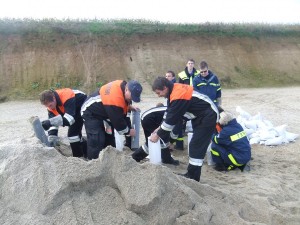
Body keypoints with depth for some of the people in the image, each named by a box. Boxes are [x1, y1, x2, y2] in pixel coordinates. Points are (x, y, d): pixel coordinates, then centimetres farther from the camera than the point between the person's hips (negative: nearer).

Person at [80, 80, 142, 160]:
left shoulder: (122, 86, -10)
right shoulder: (115, 98, -37)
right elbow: (117, 120, -28)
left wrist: (129, 106, 1)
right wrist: (128, 131, -14)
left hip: (103, 113, 10)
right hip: (91, 114, -10)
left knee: (109, 138, 13)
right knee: (97, 141, -19)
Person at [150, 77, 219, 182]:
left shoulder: (178, 96, -28)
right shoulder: (175, 89, 1)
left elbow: (172, 118, -23)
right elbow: (170, 114, 10)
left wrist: (158, 134, -13)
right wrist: (160, 128, 7)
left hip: (208, 117, -10)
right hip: (200, 115, 10)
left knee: (196, 146, -9)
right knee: (195, 144, 12)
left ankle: (193, 177, 0)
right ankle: (191, 173, 21)